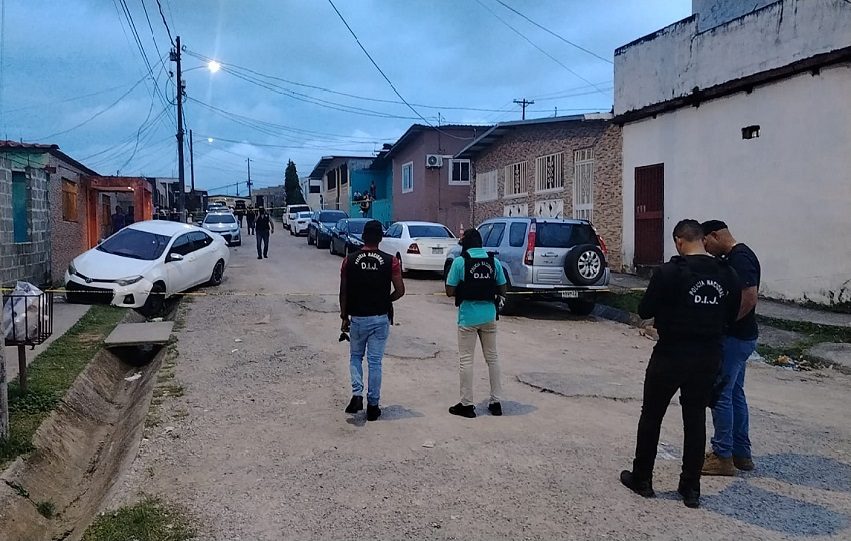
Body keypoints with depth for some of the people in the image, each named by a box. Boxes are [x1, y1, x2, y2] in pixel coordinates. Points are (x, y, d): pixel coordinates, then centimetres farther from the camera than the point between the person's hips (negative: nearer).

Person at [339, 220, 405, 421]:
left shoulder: (349, 260, -4)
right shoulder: (390, 261, -7)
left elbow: (343, 292, -2)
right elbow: (400, 291, -5)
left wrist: (344, 316, 8)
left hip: (357, 318, 0)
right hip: (380, 318, 0)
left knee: (356, 357, 20)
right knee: (375, 361, 7)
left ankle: (357, 394, 2)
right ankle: (373, 405, 12)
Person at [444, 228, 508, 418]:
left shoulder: (460, 262, -10)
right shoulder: (494, 261, 2)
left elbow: (450, 291, -9)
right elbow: (502, 291, 6)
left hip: (468, 317, -4)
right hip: (489, 316, 4)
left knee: (466, 360, 4)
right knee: (492, 358, 13)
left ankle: (467, 405, 8)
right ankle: (496, 402, 19)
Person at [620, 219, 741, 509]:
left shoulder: (670, 272, -16)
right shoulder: (726, 275, 0)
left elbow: (645, 311, -10)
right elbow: (730, 316, 8)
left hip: (671, 355, -4)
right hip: (708, 357, 4)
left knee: (651, 417, 11)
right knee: (696, 420, 12)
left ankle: (641, 479, 21)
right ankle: (691, 488, 17)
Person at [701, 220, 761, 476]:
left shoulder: (739, 257, -18)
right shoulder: (735, 256, 13)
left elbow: (750, 296, -29)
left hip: (734, 339, -10)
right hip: (740, 337, 10)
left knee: (720, 395, -3)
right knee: (734, 394, 16)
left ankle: (723, 457, 5)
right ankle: (741, 453, 24)